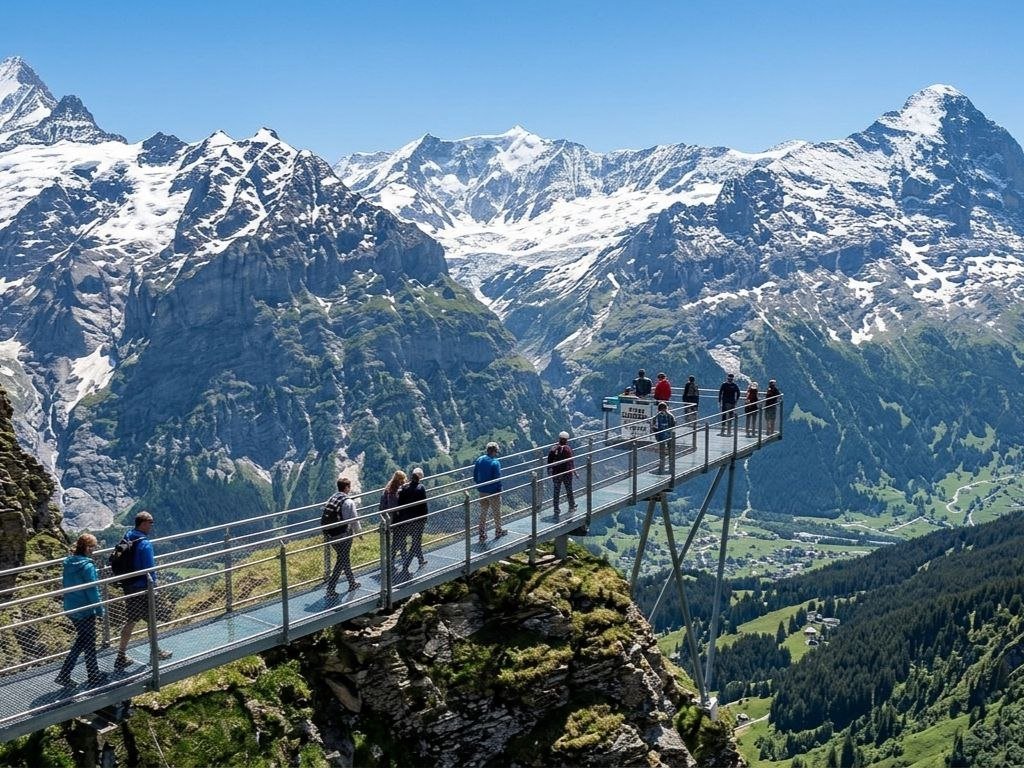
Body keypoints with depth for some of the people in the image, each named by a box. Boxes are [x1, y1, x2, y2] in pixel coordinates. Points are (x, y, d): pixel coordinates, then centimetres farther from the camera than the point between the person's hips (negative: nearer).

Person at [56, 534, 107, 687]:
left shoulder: (68, 562, 1)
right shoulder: (87, 566, -23)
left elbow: (65, 583, 11)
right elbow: (92, 590, -19)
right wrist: (100, 609, -8)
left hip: (70, 608, 8)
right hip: (85, 610, -7)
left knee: (81, 640, 20)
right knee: (89, 643, 8)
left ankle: (64, 675, 17)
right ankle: (94, 677, 23)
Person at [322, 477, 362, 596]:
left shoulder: (331, 499, 7)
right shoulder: (348, 502, -15)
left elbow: (325, 518, 10)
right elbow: (354, 520, -12)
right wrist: (358, 532, 6)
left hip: (330, 536, 8)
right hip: (343, 536, -7)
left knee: (345, 558, 21)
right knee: (342, 561, 6)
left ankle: (352, 584, 33)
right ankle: (331, 589, 9)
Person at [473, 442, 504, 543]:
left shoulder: (479, 460, -1)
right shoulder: (495, 463, -21)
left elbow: (475, 476, 6)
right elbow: (497, 479, -18)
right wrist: (499, 490, -7)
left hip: (482, 491, 5)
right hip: (493, 492, -5)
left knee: (483, 513, 14)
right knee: (496, 512, 14)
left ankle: (482, 534, 14)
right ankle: (498, 531, 30)